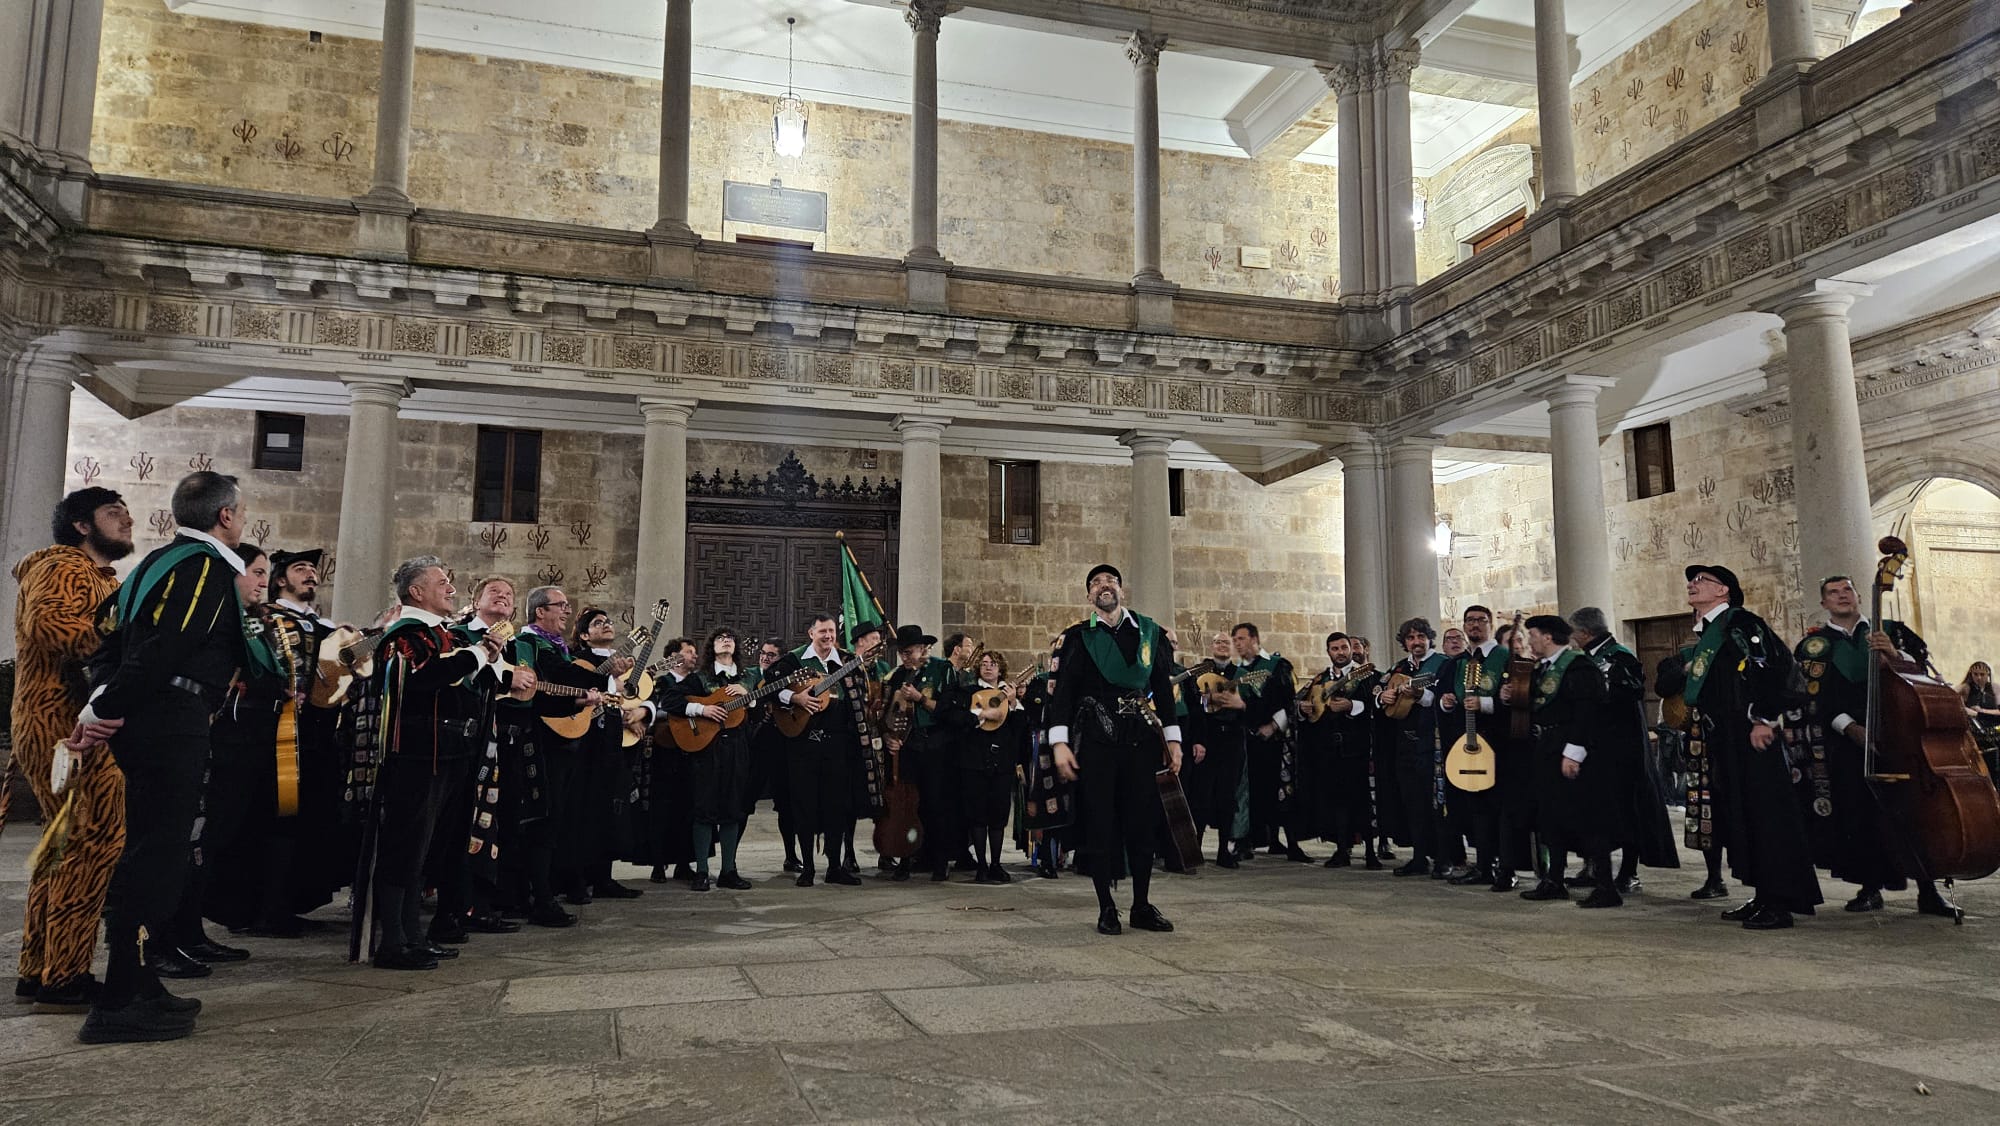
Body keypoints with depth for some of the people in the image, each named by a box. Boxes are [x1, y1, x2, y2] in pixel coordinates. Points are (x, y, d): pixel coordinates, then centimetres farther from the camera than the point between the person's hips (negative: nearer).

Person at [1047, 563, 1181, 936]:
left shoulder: (1150, 633, 10)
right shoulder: (1078, 637, 3)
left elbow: (1164, 688, 11)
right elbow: (1062, 691, -2)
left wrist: (1173, 739, 6)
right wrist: (1060, 743, -11)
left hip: (1142, 740, 2)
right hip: (1096, 741, -2)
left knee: (1142, 821, 5)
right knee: (1099, 822, 0)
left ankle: (1142, 905, 18)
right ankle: (1106, 908, 11)